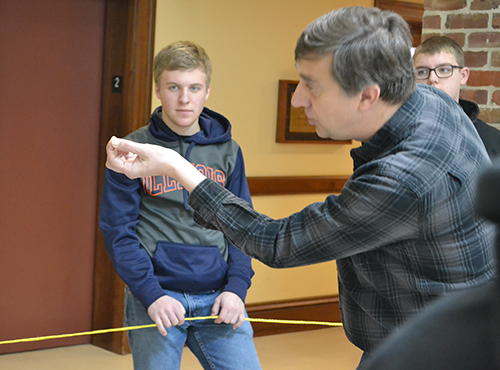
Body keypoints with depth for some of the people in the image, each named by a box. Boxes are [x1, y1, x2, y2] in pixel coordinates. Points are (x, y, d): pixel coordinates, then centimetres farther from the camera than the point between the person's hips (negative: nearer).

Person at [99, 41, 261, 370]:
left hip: (218, 298, 2)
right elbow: (119, 231, -4)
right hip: (155, 294, -2)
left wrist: (237, 287, -5)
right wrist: (151, 294, -15)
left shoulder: (228, 151, 8)